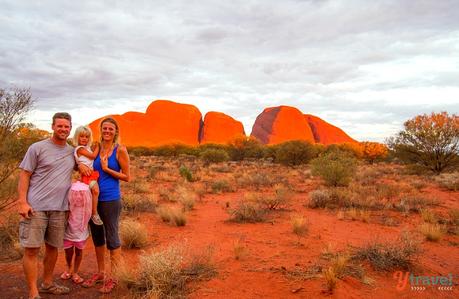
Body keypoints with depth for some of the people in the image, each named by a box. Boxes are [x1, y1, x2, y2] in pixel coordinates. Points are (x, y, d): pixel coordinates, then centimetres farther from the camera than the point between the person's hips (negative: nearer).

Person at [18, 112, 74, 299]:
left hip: (59, 209, 5)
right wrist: (22, 202, -14)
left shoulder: (72, 151, 10)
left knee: (53, 247, 15)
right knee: (31, 249, -2)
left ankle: (47, 284, 33)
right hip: (35, 207, -4)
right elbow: (24, 175, -4)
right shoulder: (37, 148, -3)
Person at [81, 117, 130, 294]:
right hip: (94, 198, 6)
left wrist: (107, 169, -12)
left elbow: (127, 177, -6)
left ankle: (113, 277, 17)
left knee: (112, 238, 3)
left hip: (110, 199, -6)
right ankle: (101, 273, 31)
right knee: (97, 237, 15)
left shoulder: (120, 150, -6)